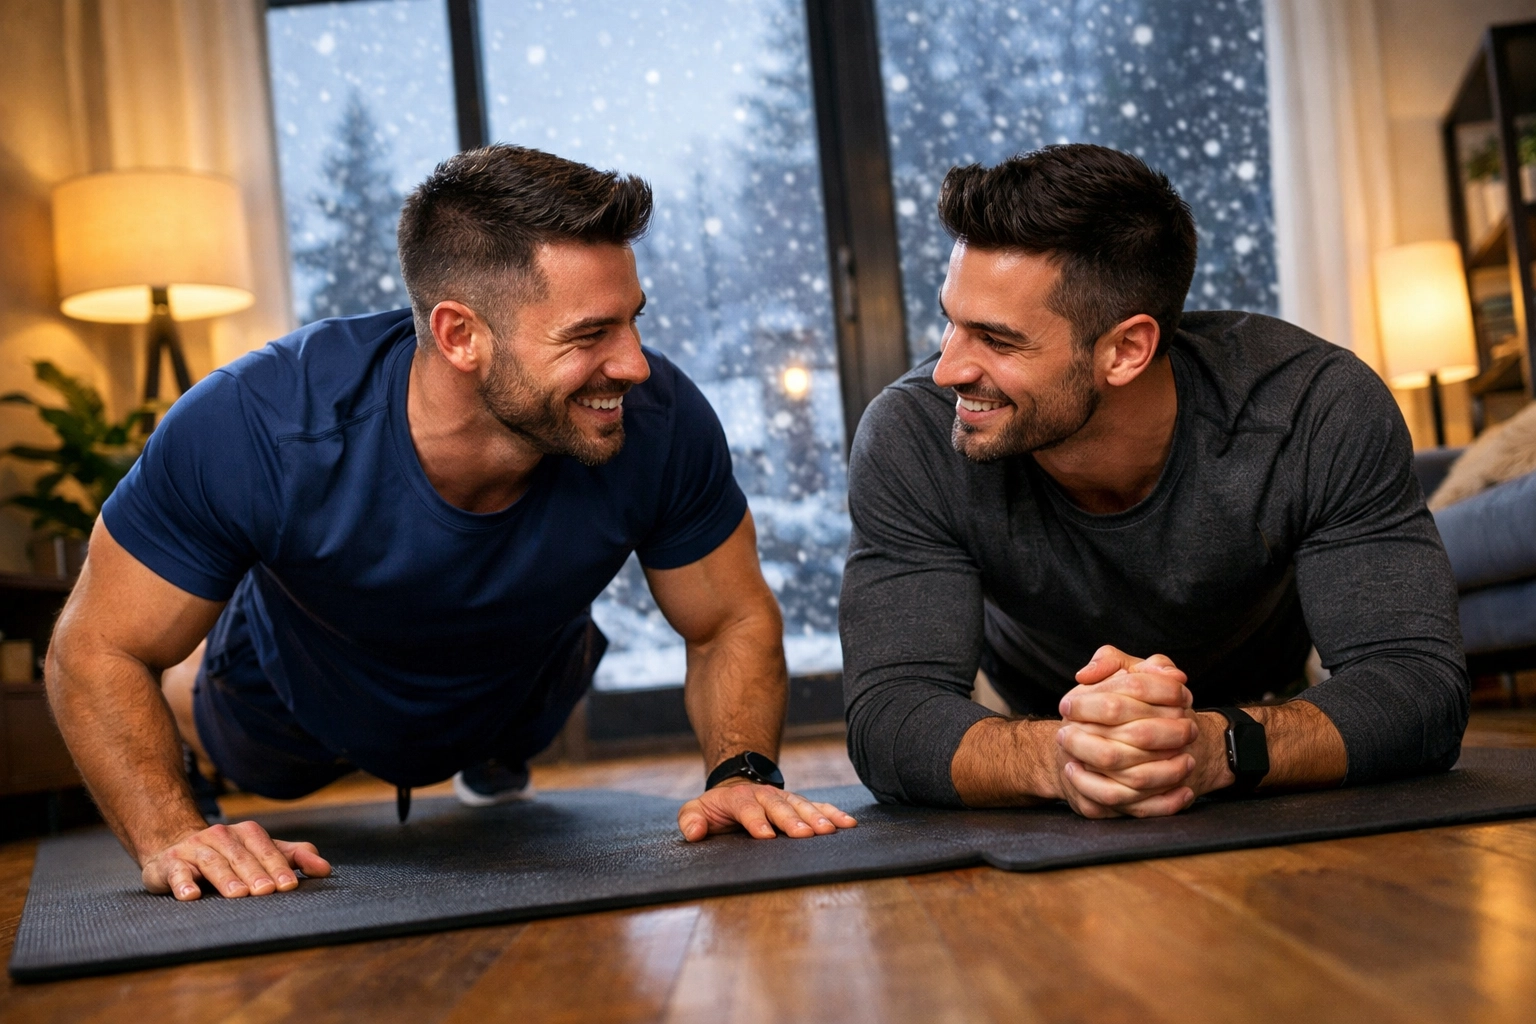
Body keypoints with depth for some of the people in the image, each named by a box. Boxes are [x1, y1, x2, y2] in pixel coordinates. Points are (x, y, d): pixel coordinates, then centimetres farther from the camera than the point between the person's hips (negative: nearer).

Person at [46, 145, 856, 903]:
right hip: (295, 707, -2)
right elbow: (99, 650, -31)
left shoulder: (660, 422, -38)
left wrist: (742, 772, -38)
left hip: (520, 700, 2)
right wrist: (169, 835, -46)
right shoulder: (253, 428, -44)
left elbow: (734, 623, -21)